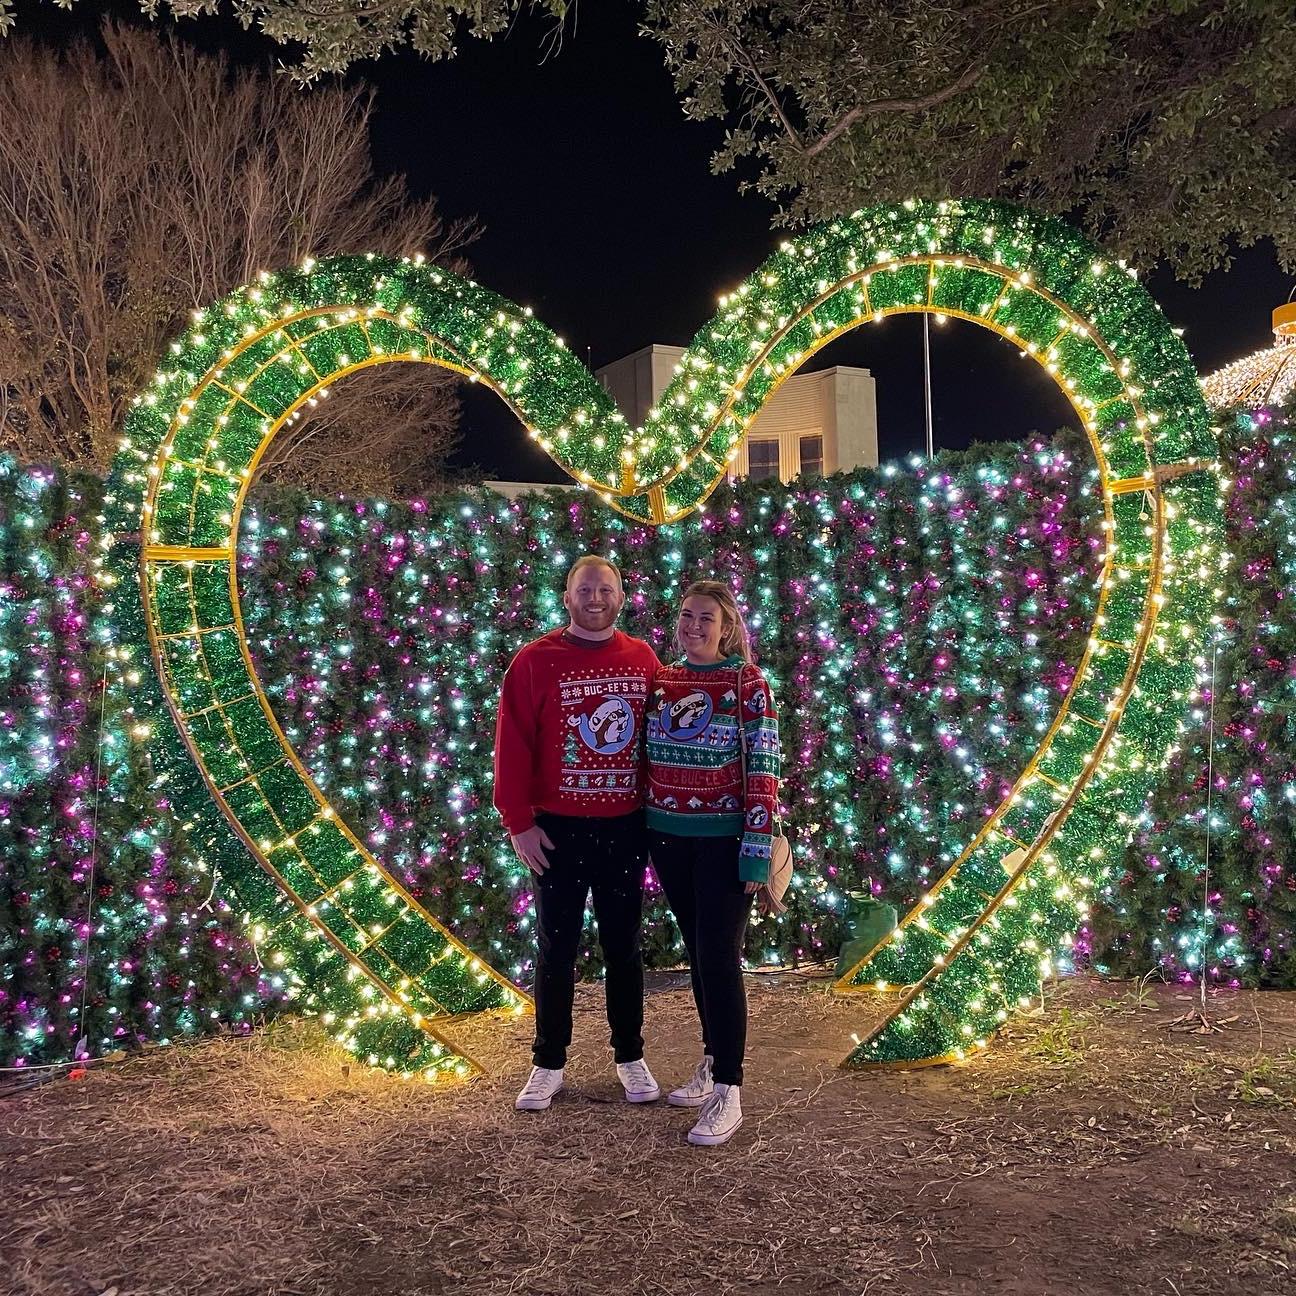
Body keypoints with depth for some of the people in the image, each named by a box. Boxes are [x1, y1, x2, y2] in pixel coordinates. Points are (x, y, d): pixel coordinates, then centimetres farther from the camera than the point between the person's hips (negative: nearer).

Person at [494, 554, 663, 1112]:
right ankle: (549, 1064, 23)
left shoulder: (643, 658, 3)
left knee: (623, 945, 14)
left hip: (625, 829, 2)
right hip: (558, 831, -2)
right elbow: (512, 746, -8)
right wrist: (519, 823, -10)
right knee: (556, 949, 9)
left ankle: (630, 1057, 28)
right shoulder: (535, 660, -7)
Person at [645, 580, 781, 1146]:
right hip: (668, 839, 5)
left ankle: (727, 1091, 5)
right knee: (696, 954, 15)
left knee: (719, 959, -4)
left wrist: (757, 851, -15)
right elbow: (647, 756, 12)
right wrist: (646, 839, 12)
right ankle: (712, 1063, 29)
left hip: (722, 840, -5)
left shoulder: (748, 684, -8)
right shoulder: (662, 680, 6)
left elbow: (763, 770, -11)